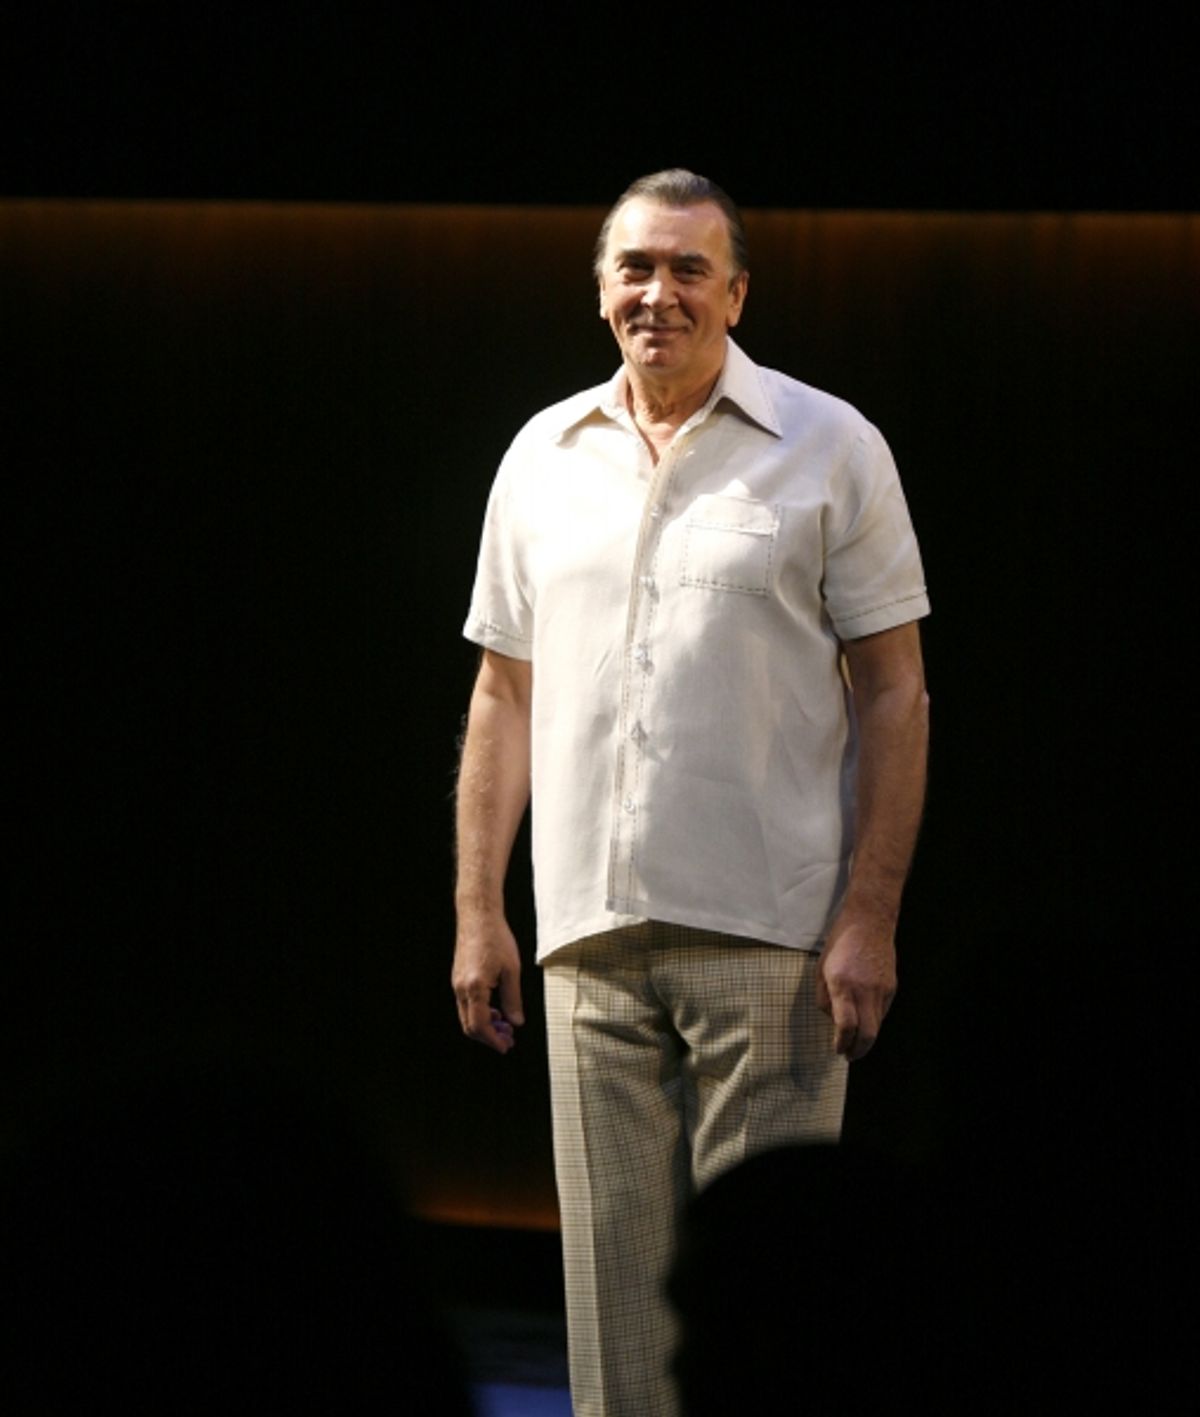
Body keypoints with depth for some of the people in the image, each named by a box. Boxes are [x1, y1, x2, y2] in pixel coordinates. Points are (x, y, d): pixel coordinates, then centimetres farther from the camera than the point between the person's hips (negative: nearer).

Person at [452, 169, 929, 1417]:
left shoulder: (829, 448, 2)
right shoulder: (543, 458, 13)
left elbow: (895, 693, 0)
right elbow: (504, 696, 16)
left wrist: (870, 917, -9)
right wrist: (477, 913, 10)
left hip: (770, 936, -3)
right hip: (592, 938, 4)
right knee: (614, 1272, 5)